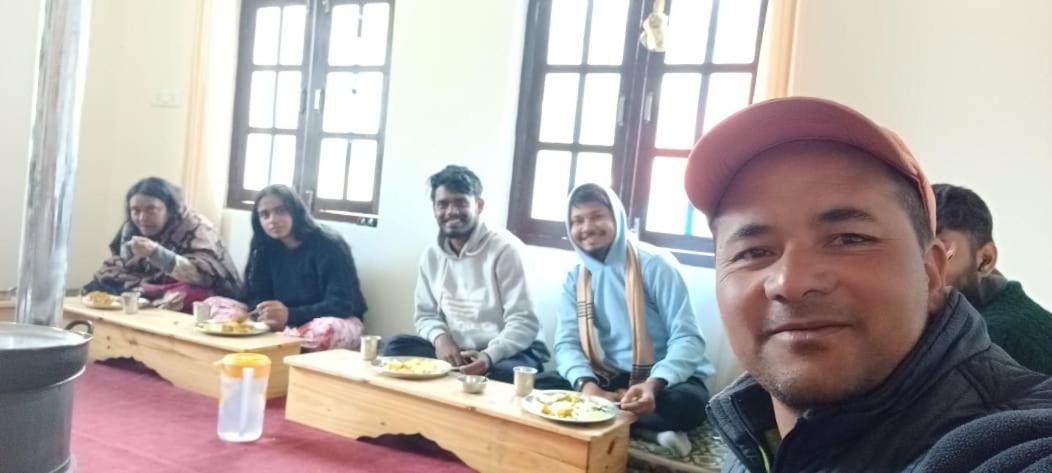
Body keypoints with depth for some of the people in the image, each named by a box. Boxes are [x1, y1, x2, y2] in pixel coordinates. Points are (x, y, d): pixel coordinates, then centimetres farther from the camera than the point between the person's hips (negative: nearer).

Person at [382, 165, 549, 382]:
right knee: (396, 348, -16)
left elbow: (523, 322, -15)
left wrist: (489, 356, -32)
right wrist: (440, 338, -12)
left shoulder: (505, 248, -11)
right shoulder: (431, 255, 7)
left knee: (505, 372, -38)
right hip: (456, 353, 5)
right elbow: (426, 315, 13)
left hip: (507, 354, -5)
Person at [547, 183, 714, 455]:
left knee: (686, 402, -37)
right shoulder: (575, 278, 5)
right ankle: (648, 431, -20)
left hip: (664, 380, -3)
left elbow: (688, 339, -16)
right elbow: (567, 343, -4)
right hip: (609, 379, 4)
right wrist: (588, 386, -28)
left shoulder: (653, 264, -10)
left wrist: (653, 384, -35)